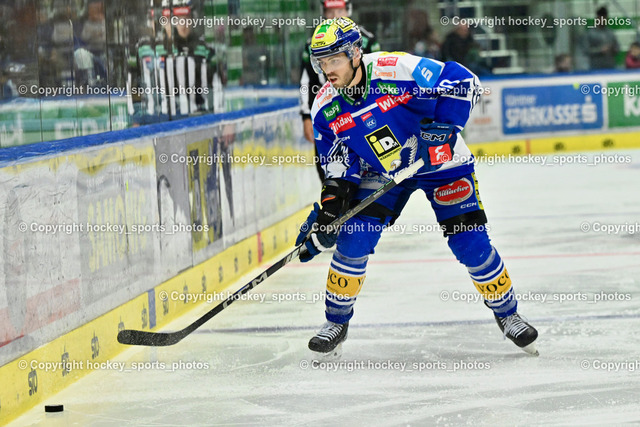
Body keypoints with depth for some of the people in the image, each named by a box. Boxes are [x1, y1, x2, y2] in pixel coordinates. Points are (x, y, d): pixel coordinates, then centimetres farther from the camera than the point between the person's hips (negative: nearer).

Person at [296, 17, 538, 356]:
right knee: (353, 242, -10)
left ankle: (506, 314, 14)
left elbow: (463, 82, -23)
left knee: (471, 244, -9)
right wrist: (328, 211, -14)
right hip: (380, 174, 4)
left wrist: (444, 126, -33)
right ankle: (336, 323, 10)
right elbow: (340, 165, -3)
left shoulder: (398, 70, -28)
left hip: (441, 164, -4)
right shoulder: (325, 109, -11)